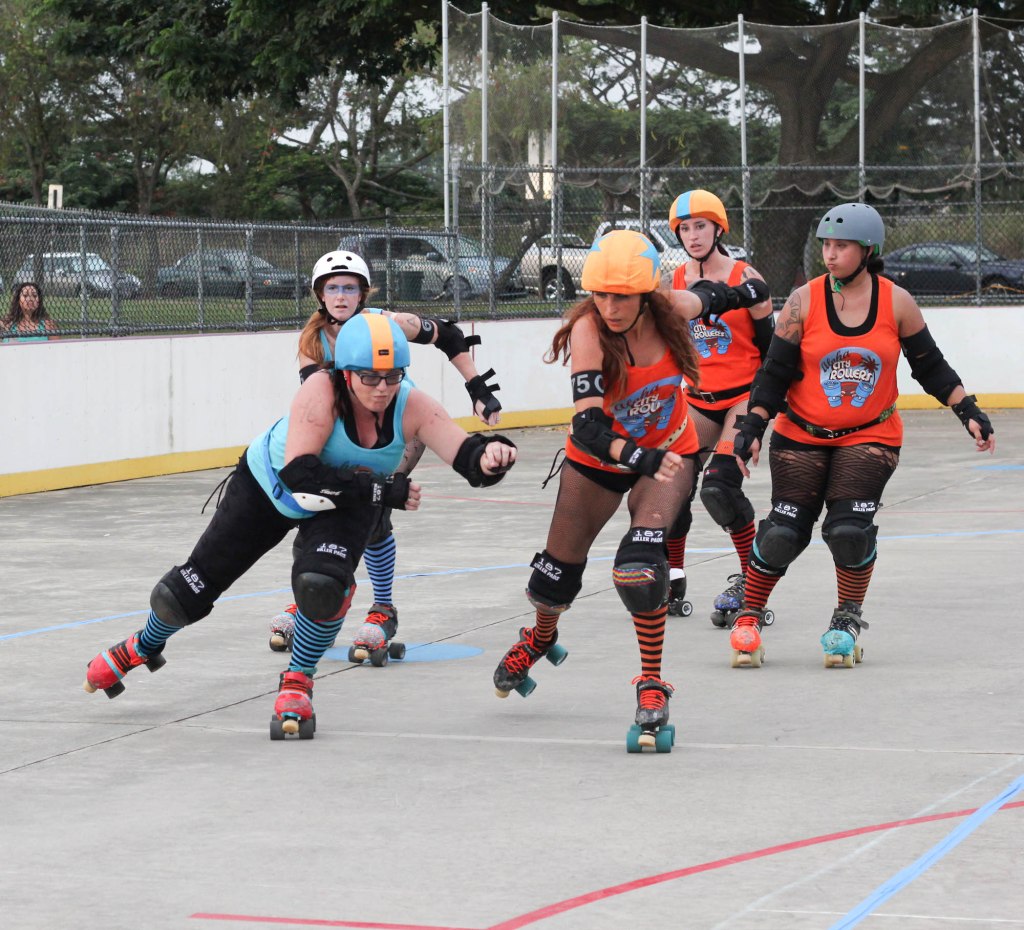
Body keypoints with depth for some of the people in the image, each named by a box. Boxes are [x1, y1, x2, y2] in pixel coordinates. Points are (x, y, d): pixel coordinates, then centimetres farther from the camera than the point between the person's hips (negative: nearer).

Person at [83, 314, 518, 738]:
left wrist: (491, 454, -62)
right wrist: (383, 491, -42)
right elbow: (299, 474, -42)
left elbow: (465, 454, -38)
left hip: (344, 510, 1)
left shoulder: (410, 407, -29)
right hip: (267, 486, -1)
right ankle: (145, 647, 44)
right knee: (188, 591, 7)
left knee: (322, 583, -30)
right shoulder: (321, 391, -37)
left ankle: (297, 684, -1)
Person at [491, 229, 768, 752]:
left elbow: (704, 295, 5)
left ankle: (652, 688, -10)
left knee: (640, 562, -24)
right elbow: (587, 425, -40)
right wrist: (635, 457, -58)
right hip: (598, 457, 0)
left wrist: (743, 294, 26)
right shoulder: (588, 330, -31)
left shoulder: (671, 312, -22)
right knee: (556, 574, 11)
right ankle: (541, 638, 48)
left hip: (669, 452, 0)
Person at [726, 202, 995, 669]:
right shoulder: (804, 301, -9)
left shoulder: (896, 302, -6)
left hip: (870, 437, 0)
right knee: (784, 532, -5)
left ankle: (847, 620, 9)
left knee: (850, 528, -15)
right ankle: (748, 618, 16)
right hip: (801, 436, 0)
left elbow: (930, 367, 3)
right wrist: (752, 428, -13)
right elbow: (775, 372, -5)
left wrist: (969, 412, -2)